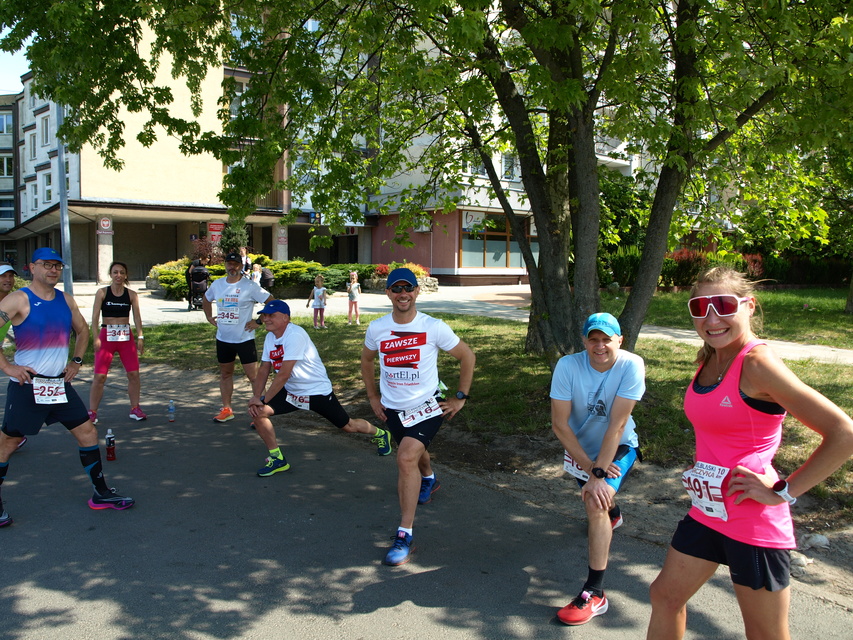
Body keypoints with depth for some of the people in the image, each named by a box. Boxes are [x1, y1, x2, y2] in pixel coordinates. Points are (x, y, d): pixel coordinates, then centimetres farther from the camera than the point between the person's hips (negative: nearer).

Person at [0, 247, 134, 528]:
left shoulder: (66, 300, 8)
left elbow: (82, 330, 23)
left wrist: (77, 361, 13)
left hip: (60, 384, 6)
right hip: (27, 385, -6)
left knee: (88, 433, 6)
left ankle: (101, 493, 16)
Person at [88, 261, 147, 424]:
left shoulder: (131, 295, 5)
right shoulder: (102, 293, 0)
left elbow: (137, 317, 2)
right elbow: (95, 316, -4)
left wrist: (140, 337, -8)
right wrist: (96, 337, -13)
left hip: (126, 337, 2)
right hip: (106, 336, -2)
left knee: (134, 374, 1)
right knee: (100, 376, -4)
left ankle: (135, 409, 15)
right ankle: (92, 412, 6)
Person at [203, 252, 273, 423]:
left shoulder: (250, 286, -11)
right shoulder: (217, 284, 6)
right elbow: (206, 299, 26)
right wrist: (209, 317, 15)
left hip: (244, 339, -6)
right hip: (223, 338, 6)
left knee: (253, 375, -6)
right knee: (225, 373, 15)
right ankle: (226, 409, 27)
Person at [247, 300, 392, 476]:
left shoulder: (295, 335, -27)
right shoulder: (270, 337, 1)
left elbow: (283, 375, -29)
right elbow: (264, 370, 3)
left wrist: (263, 399, -23)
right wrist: (256, 397, -12)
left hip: (318, 391, -7)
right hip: (290, 392, 7)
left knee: (347, 426, 7)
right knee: (257, 411, -13)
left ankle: (380, 433, 40)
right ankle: (277, 459, 3)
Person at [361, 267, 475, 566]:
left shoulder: (434, 327, -16)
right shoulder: (376, 329, -7)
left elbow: (467, 356, -2)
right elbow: (366, 361, 14)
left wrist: (461, 397, -2)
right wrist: (373, 397, 12)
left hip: (426, 406, -5)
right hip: (392, 408, 5)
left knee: (406, 458, -24)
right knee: (414, 453, 26)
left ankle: (404, 535, -16)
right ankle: (429, 479, 64)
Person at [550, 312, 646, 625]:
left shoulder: (631, 366, -27)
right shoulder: (568, 366, -24)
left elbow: (617, 425, -29)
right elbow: (559, 423, -22)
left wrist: (598, 473, -31)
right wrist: (589, 468, -23)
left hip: (619, 448, -3)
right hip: (580, 448, 3)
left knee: (595, 503, -25)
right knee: (595, 496, 27)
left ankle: (594, 593, -15)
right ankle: (612, 513, 67)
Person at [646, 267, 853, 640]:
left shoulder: (757, 364, -21)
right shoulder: (709, 359, 4)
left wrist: (784, 492, -19)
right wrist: (700, 468, 10)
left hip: (753, 522, -8)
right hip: (706, 512, 8)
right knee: (665, 595, 20)